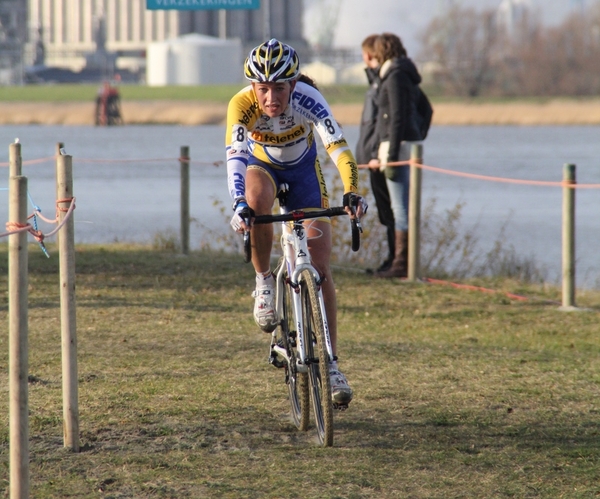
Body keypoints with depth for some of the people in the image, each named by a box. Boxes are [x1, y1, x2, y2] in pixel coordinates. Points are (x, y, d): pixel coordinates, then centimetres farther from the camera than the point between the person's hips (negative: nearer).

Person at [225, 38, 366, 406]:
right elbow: (235, 155, -45)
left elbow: (338, 147, -44)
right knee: (256, 201, -39)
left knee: (321, 270, -6)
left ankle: (330, 364, 4)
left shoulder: (308, 99, -34)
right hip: (262, 167, -1)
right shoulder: (242, 105, -33)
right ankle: (264, 282, -14)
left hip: (303, 171, 1)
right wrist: (239, 204, -61)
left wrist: (352, 192, -60)